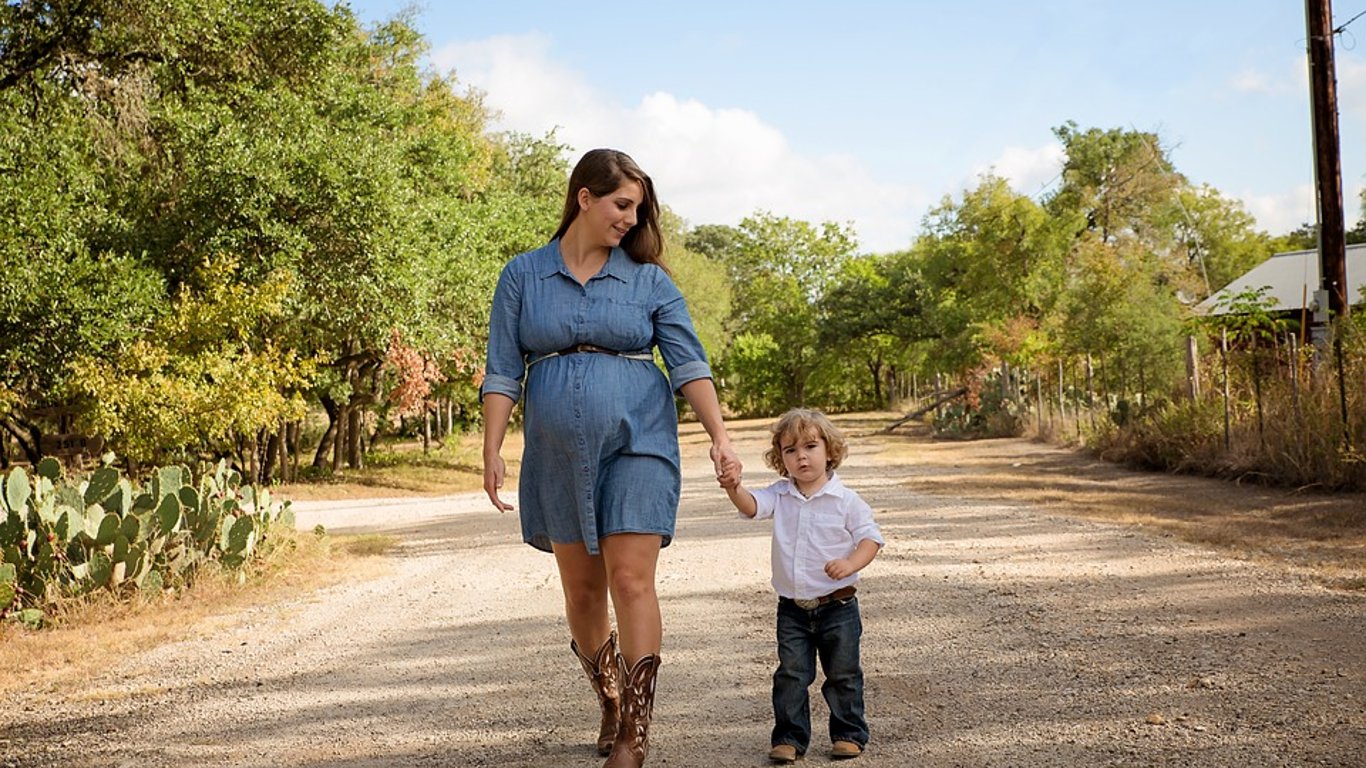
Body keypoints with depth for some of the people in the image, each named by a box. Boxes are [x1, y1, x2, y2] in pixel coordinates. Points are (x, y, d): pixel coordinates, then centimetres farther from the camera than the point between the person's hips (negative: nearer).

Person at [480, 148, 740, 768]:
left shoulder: (648, 279, 4)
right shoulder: (522, 275, 5)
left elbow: (688, 363, -2)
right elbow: (502, 372, 3)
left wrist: (719, 436, -13)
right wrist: (492, 451, -4)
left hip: (637, 447, -1)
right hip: (557, 456, 2)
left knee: (631, 582, -10)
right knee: (581, 590, 10)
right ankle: (611, 703, 32)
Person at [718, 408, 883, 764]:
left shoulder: (846, 500, -7)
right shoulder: (780, 495, 2)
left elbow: (871, 537, -5)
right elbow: (752, 505, -15)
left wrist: (851, 563, -24)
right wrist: (735, 488, -37)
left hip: (836, 605, -2)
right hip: (792, 608, 3)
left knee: (842, 675, 7)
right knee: (791, 675, 4)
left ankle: (849, 734, 21)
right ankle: (789, 738, 12)